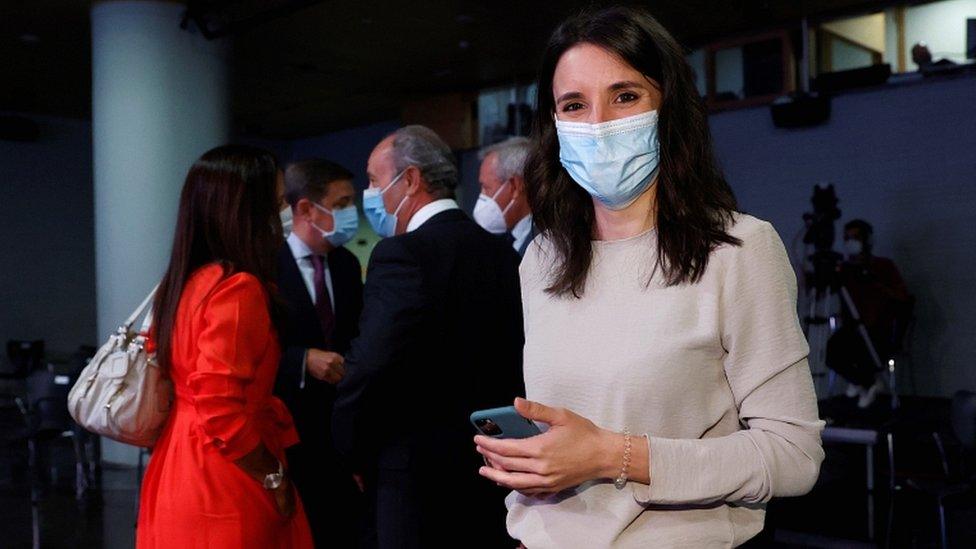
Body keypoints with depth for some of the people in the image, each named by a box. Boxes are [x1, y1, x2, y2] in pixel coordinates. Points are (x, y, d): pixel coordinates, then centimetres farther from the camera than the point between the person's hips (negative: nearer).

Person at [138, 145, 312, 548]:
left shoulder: (184, 281, 7)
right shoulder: (238, 288, -20)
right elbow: (222, 414, -25)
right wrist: (274, 478, -14)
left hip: (180, 470, 9)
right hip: (223, 486, -9)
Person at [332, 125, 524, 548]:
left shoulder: (402, 255, -16)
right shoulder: (503, 254, 5)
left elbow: (367, 370, -23)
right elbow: (513, 362, 8)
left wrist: (356, 453, -7)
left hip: (420, 479, -7)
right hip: (494, 468, 7)